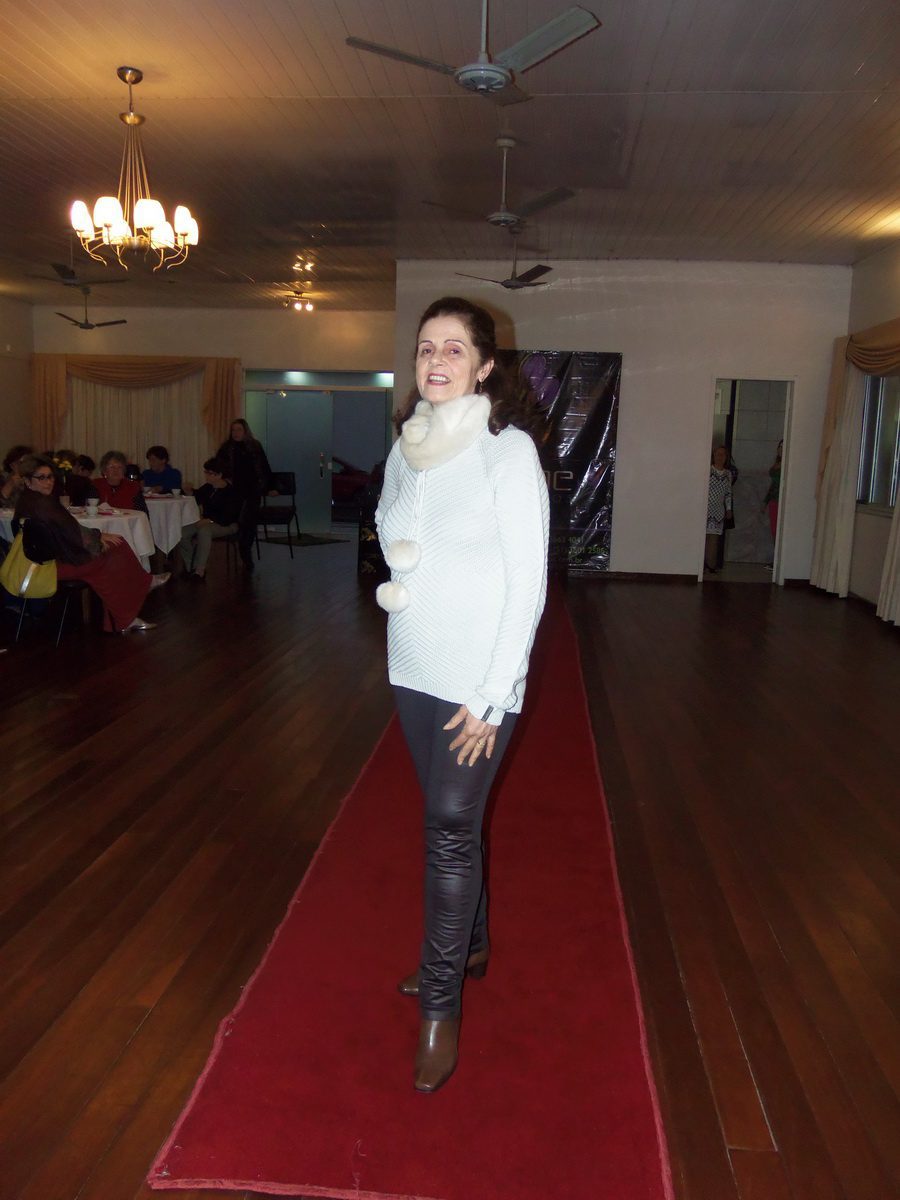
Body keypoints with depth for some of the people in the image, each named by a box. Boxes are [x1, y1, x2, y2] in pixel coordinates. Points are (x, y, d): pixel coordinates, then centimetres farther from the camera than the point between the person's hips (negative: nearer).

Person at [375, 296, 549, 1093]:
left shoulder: (509, 450, -13)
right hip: (414, 669, 6)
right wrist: (395, 575, 2)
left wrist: (491, 697, -17)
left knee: (451, 827, -2)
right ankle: (471, 945, 39)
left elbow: (528, 583, -15)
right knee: (451, 820, 18)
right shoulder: (406, 449, 5)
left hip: (480, 677, -5)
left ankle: (441, 1005, 14)